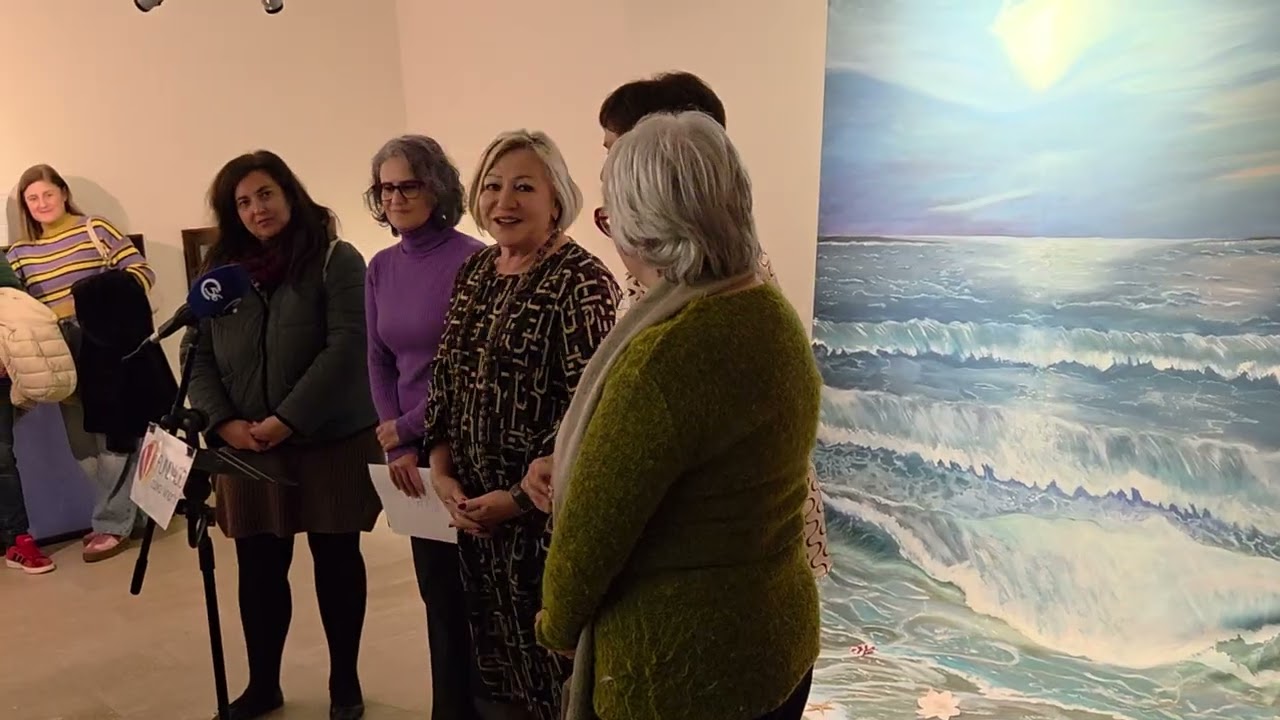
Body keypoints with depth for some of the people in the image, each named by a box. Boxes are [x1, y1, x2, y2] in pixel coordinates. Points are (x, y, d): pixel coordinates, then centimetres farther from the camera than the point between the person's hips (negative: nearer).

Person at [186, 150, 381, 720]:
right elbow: (197, 355, 8)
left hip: (331, 440, -3)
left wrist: (287, 420, -19)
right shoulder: (218, 271, 9)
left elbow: (345, 347, -15)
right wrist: (224, 422, -8)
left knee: (336, 561, 9)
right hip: (247, 449, 4)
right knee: (258, 568, 11)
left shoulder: (335, 260, -5)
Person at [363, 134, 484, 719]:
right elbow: (378, 361, 7)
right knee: (436, 585, 15)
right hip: (413, 448, 6)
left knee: (472, 583, 5)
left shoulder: (470, 260, -12)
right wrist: (396, 447, -4)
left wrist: (409, 428, -11)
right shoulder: (380, 268, 7)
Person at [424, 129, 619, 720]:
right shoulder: (475, 271, 8)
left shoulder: (581, 280, -14)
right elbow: (445, 376, 11)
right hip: (473, 505, 7)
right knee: (491, 659, 21)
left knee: (551, 659, 9)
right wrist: (441, 470, 0)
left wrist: (520, 497, -17)